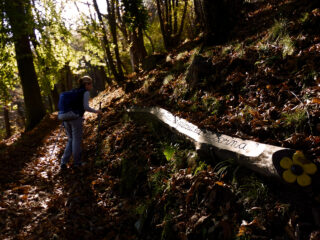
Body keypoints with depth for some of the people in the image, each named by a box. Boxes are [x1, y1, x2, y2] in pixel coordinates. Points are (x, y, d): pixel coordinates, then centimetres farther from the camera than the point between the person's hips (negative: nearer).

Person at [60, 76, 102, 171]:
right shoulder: (86, 92, -2)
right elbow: (86, 107, -12)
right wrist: (96, 111, 3)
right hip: (76, 118, -7)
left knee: (70, 140, 16)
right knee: (77, 140, 6)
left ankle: (63, 162, 10)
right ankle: (77, 162, 16)